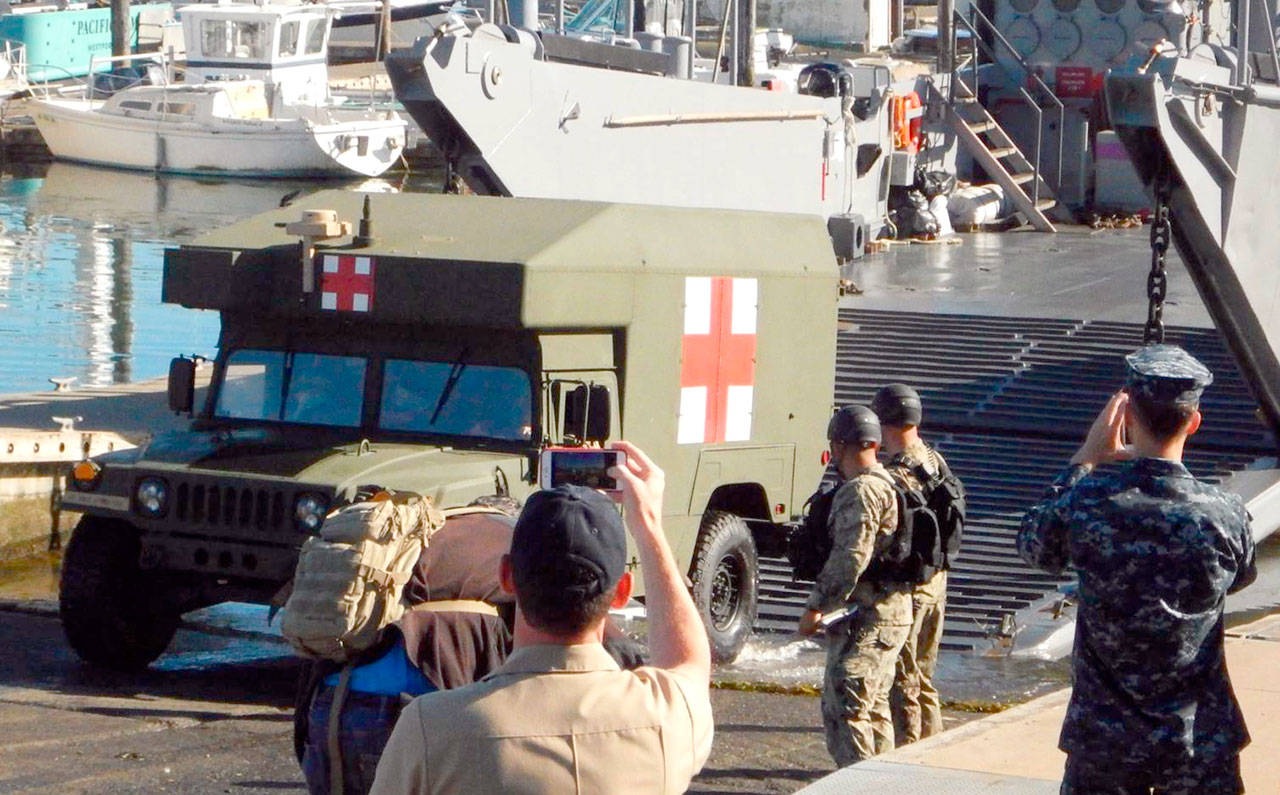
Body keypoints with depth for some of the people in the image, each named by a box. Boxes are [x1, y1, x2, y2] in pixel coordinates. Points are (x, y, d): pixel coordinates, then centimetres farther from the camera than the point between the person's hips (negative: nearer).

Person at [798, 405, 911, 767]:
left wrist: (816, 606, -18)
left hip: (864, 620, -10)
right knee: (873, 709, 18)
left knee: (843, 709, -11)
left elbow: (851, 557, -23)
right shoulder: (889, 485, 16)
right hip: (892, 614, 10)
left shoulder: (860, 492, -16)